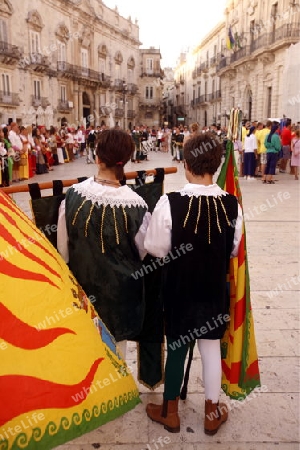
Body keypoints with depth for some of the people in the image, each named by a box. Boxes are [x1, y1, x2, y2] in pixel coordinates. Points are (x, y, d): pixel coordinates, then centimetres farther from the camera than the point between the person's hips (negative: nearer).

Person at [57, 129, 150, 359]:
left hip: (83, 284, 3)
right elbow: (143, 252, -7)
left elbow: (63, 248, -5)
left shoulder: (73, 195, -18)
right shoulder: (135, 204, -24)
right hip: (120, 288, -2)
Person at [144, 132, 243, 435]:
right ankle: (212, 413, 39)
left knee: (176, 348, 17)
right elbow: (234, 249, -2)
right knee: (211, 347, 19)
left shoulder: (169, 203, -23)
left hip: (179, 288, -2)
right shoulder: (232, 204, -14)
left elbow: (155, 249, -13)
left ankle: (170, 412, 37)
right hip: (214, 289, 2)